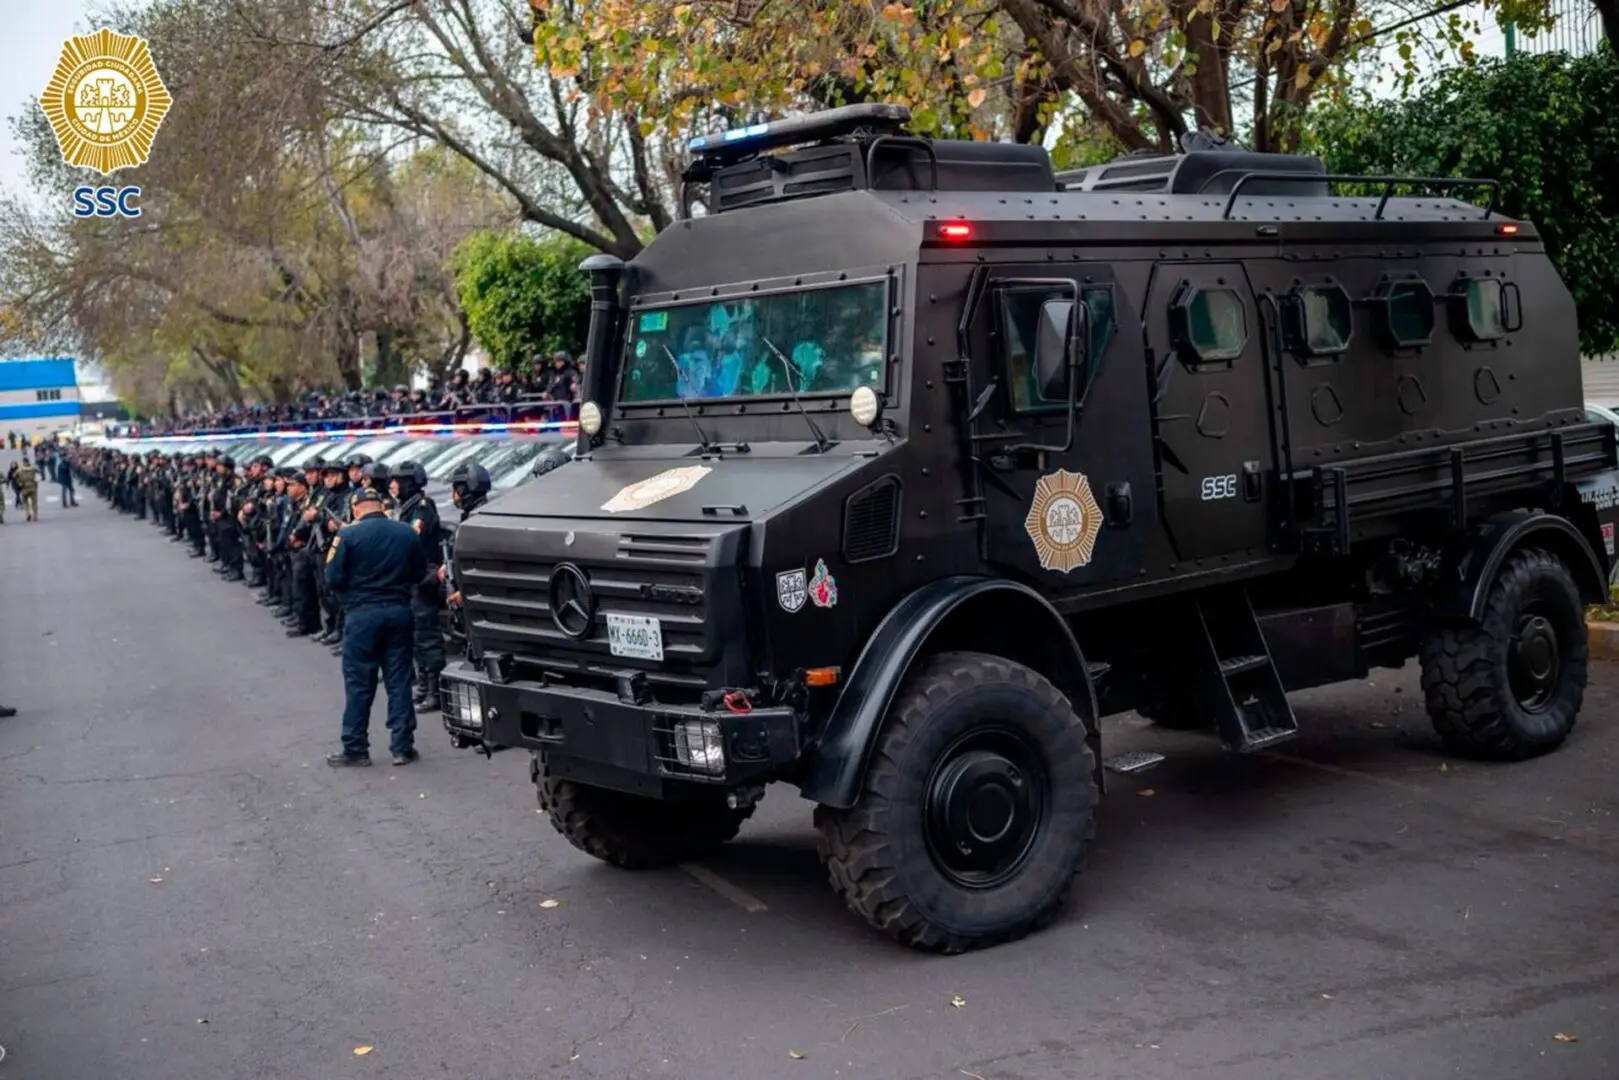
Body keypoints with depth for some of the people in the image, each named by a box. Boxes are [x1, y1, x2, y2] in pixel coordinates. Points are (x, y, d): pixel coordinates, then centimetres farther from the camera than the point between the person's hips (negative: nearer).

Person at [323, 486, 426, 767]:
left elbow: (333, 578, -8)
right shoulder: (408, 532, 1)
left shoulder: (348, 535, -9)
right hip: (399, 612, 3)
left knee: (359, 683, 5)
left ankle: (355, 749, 10)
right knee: (399, 680, 8)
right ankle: (403, 747, 11)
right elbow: (420, 574, 8)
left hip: (362, 614, -3)